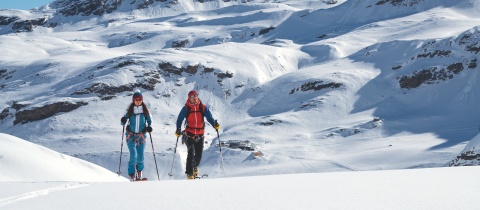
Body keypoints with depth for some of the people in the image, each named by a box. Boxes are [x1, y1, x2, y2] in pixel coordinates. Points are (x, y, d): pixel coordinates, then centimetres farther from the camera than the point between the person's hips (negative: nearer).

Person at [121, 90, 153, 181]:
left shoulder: (145, 111, 0)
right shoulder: (129, 111, -3)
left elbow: (149, 120, 10)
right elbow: (123, 122, 1)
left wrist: (149, 127, -10)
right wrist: (123, 121, -22)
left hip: (141, 136, 1)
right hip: (131, 136, -1)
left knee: (140, 156, 2)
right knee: (133, 155, -13)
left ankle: (139, 169, 32)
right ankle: (131, 173, 4)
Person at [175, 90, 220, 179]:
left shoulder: (203, 107, 1)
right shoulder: (186, 108, -2)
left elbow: (209, 117, -3)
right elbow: (180, 119, 5)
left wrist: (215, 124, -22)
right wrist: (178, 130, -6)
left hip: (200, 134, 2)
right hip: (189, 134, -2)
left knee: (199, 154, 6)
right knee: (191, 153, -16)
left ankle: (195, 167, 37)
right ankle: (189, 173, -8)